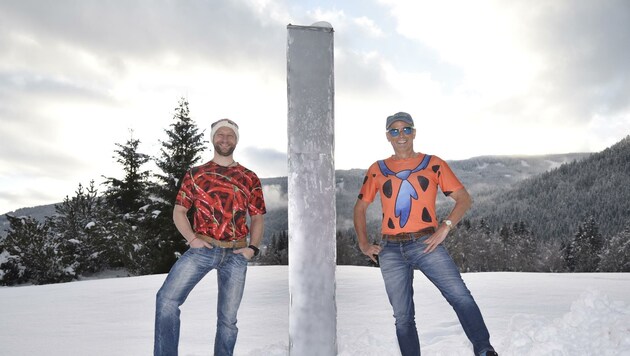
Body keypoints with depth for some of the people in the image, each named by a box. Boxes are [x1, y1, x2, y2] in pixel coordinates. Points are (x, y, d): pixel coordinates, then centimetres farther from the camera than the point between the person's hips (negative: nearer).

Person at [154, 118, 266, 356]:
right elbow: (179, 211, 7)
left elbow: (258, 217, 12)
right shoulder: (195, 174, 8)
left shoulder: (249, 179, 9)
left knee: (228, 318, 8)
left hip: (235, 254, 1)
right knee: (167, 298, -18)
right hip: (202, 249, -1)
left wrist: (252, 247, -4)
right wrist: (192, 238, -10)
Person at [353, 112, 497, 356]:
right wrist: (364, 244, 9)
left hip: (425, 243, -2)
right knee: (403, 316, 5)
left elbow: (464, 199, 4)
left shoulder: (433, 164, 7)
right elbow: (360, 208, 20)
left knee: (460, 296, -19)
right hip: (390, 251, 2)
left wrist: (445, 227, -10)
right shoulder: (377, 170, 12)